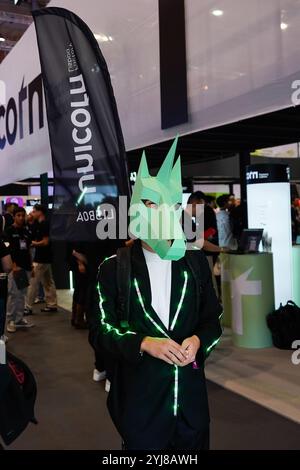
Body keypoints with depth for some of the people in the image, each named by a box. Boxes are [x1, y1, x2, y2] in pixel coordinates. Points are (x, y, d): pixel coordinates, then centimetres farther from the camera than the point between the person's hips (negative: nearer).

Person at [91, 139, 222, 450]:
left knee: (193, 447, 20)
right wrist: (144, 343, -21)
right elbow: (102, 328, -5)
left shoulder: (195, 261, 1)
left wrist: (199, 339, -15)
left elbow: (212, 317, 7)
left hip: (191, 393, 3)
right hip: (138, 397, -2)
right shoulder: (114, 267, -7)